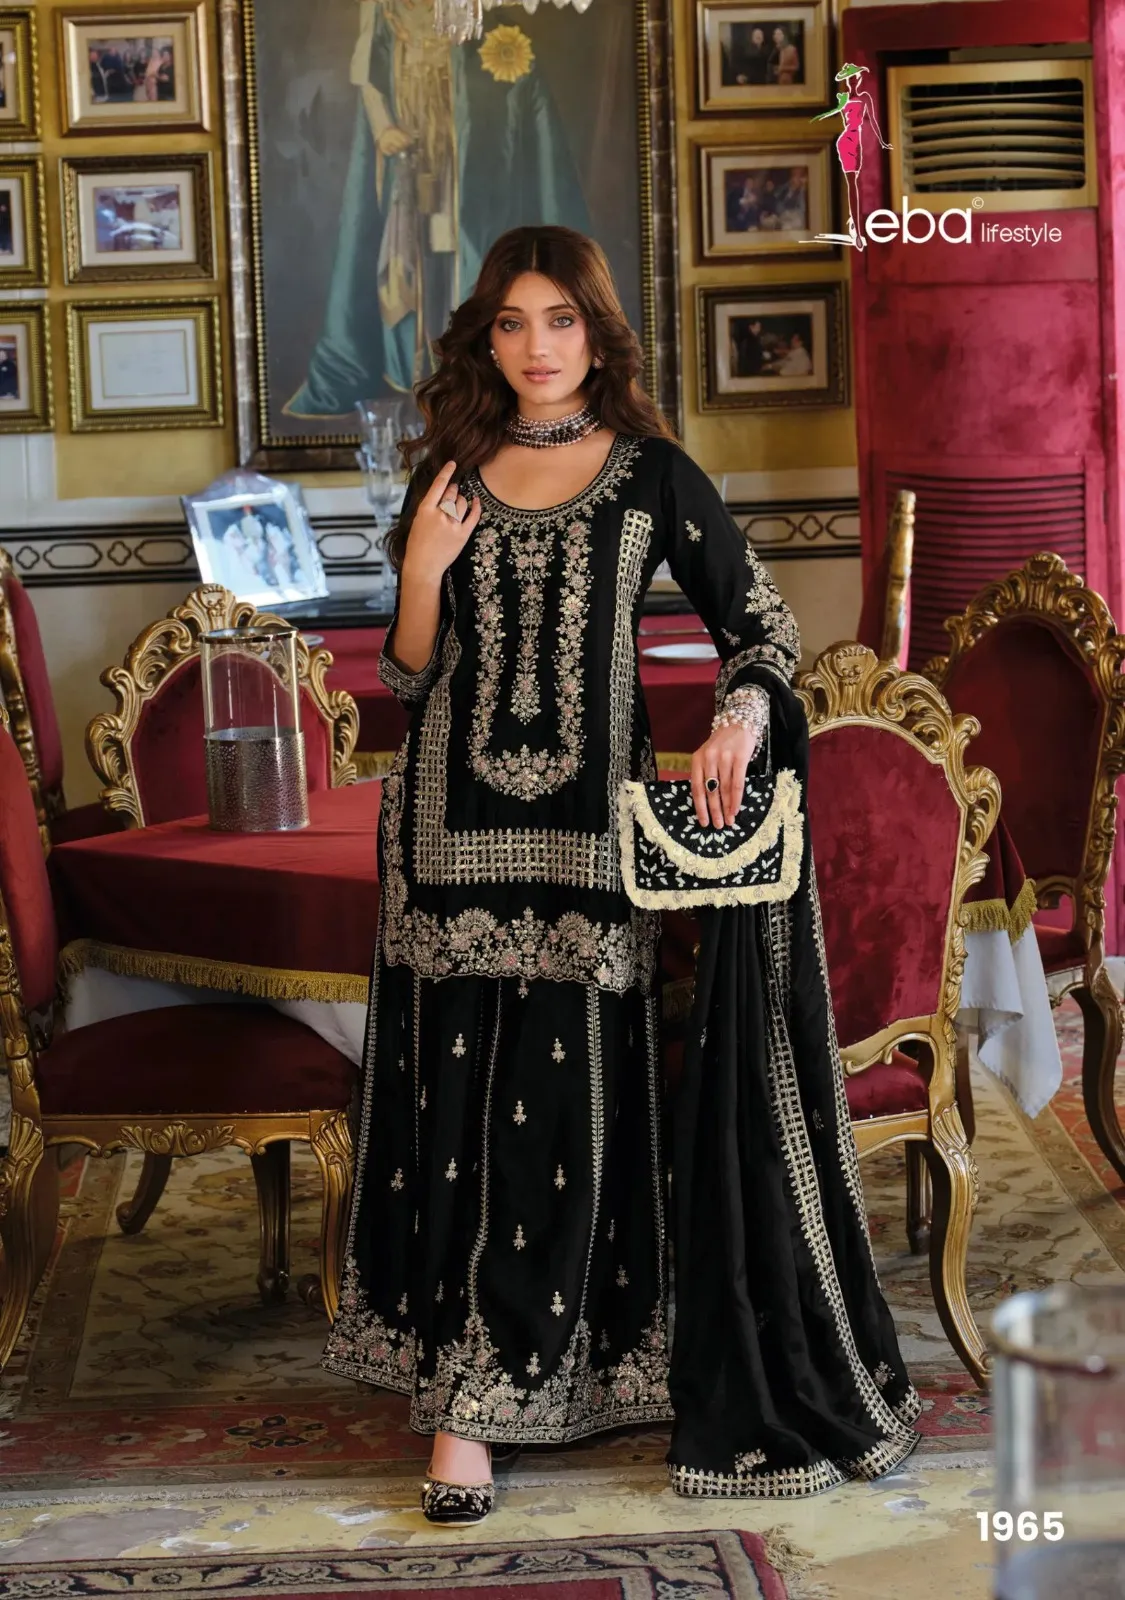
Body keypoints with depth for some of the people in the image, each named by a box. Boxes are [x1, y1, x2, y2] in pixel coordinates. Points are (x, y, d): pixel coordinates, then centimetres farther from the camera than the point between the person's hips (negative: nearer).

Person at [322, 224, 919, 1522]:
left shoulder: (652, 474, 3)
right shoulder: (446, 474, 10)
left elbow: (762, 624, 5)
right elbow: (408, 676, 11)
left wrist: (739, 714, -15)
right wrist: (422, 573, -7)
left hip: (587, 825, -2)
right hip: (454, 820, 2)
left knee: (561, 1102, -2)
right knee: (457, 1100, 0)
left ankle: (474, 1394, 10)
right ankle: (464, 1389, 8)